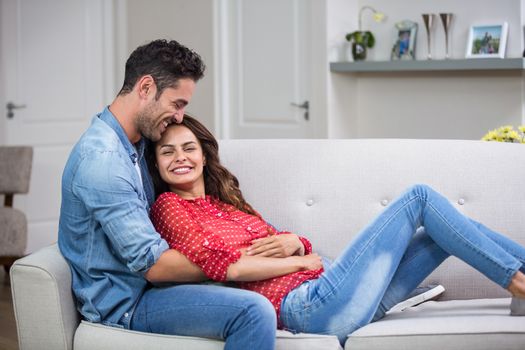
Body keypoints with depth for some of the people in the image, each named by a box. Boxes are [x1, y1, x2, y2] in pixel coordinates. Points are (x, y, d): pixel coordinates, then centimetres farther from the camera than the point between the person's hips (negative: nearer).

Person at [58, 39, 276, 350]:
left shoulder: (137, 144, 9)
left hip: (143, 283, 10)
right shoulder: (102, 158, -23)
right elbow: (153, 264, -25)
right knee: (254, 311, -29)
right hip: (123, 303, -10)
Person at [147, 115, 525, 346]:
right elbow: (225, 266, -15)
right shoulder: (170, 206, 1)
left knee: (446, 231, 11)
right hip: (306, 305, -9)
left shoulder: (226, 202, 25)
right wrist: (303, 261, -4)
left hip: (319, 295, 9)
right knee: (420, 196, -4)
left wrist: (293, 242, -5)